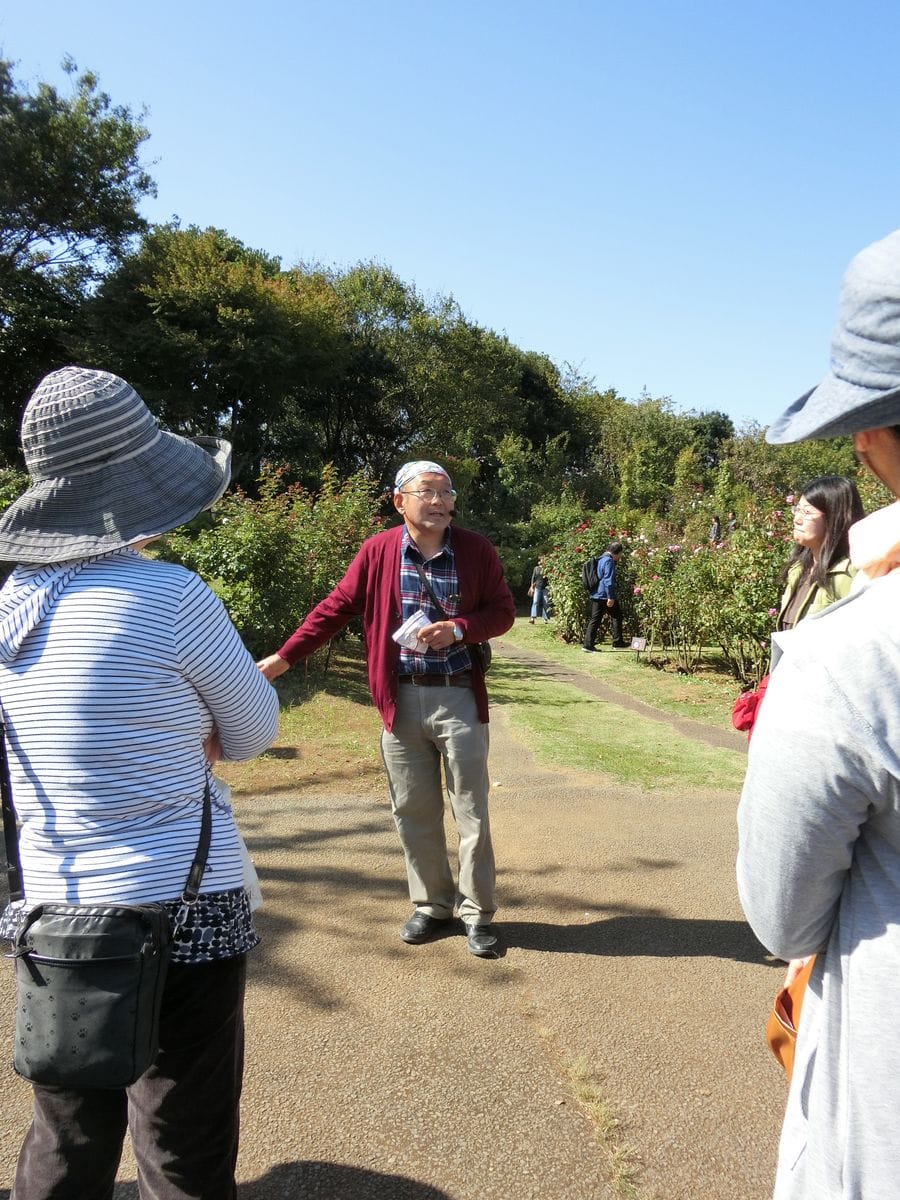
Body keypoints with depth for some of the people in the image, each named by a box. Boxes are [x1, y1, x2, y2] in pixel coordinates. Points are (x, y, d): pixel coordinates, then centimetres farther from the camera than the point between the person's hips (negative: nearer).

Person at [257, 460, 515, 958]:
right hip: (400, 699, 1)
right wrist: (284, 657, 1)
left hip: (459, 698, -1)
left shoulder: (477, 549, -1)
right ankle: (431, 906, 27)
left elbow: (503, 610, 3)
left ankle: (478, 914, 19)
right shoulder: (378, 551, -1)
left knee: (471, 810, 4)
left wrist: (458, 630, -16)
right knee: (413, 811, 10)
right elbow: (336, 607, 4)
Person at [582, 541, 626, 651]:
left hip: (595, 595, 8)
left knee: (594, 620, 5)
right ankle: (617, 642, 11)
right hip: (605, 595, -8)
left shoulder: (600, 559, 17)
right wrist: (611, 597, -20)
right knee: (616, 616, 8)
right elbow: (609, 580, -19)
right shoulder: (609, 561, -11)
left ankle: (588, 645, -1)